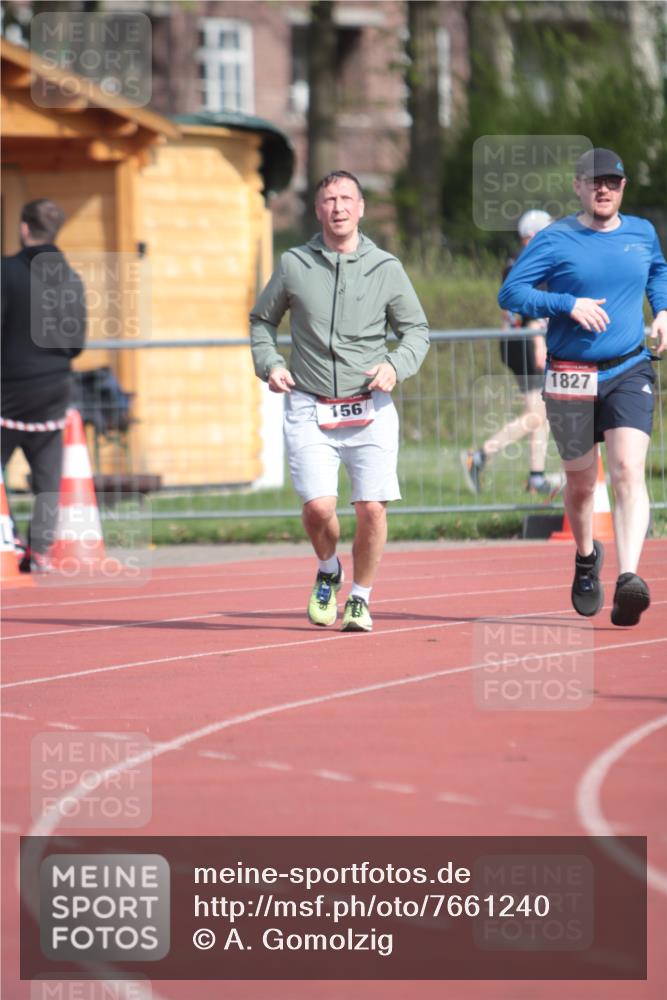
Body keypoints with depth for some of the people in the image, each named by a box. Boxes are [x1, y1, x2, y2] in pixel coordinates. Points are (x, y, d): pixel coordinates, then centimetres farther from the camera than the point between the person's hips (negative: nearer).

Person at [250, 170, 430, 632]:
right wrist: (269, 364, 1)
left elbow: (417, 330, 12)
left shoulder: (386, 268, 4)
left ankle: (360, 600, 15)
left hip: (371, 410, 0)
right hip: (309, 408, 0)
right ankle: (328, 573, 18)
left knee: (372, 508, -7)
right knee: (319, 506, -14)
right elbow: (262, 320, 18)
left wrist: (396, 365, -7)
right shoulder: (293, 265, 5)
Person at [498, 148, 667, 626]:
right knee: (581, 482, 11)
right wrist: (568, 304, -19)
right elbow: (511, 292, -8)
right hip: (572, 379, -1)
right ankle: (587, 556, 42)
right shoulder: (556, 240, -3)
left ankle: (629, 578, -30)